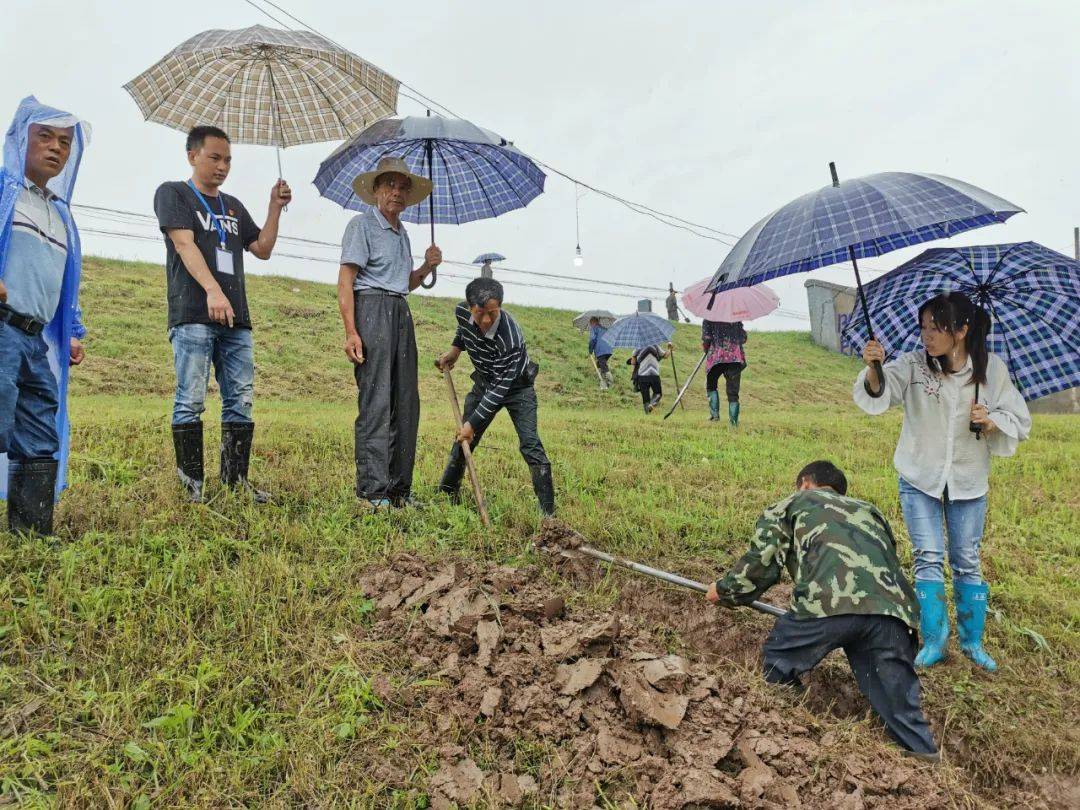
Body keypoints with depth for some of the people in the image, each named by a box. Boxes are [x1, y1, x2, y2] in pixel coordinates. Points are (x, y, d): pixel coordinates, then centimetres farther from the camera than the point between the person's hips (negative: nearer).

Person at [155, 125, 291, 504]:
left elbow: (262, 249, 21)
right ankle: (192, 485, -5)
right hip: (192, 316, -6)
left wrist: (275, 207, 10)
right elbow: (185, 244, -8)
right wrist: (213, 291, -22)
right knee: (191, 401, -7)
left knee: (241, 402, 2)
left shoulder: (234, 206, 25)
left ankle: (236, 481, 6)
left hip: (236, 318, 6)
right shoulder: (173, 193, 7)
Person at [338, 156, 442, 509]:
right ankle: (373, 491, -8)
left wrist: (426, 267, 10)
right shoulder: (362, 224, -1)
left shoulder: (402, 233, 22)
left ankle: (399, 489, 13)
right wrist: (351, 331, -19)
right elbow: (345, 281, -9)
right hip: (372, 309, -8)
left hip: (401, 313, 8)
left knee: (407, 403, 6)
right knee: (376, 401, -11)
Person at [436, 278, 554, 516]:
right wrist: (455, 348, -3)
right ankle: (446, 494, 23)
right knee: (463, 440, 7)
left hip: (515, 387, -5)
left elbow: (500, 389, -34)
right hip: (484, 384, 6)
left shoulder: (511, 339, -39)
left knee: (530, 443, -18)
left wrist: (473, 422, -33)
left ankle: (548, 511, -14)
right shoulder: (461, 312, -20)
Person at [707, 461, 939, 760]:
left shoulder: (796, 502, 29)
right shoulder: (868, 510, 40)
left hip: (830, 601, -4)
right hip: (892, 609, 4)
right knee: (902, 710, 12)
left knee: (777, 665, 20)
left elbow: (760, 559, 19)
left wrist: (725, 590, 36)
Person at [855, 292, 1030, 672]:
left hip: (968, 482, 1)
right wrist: (873, 370, -45)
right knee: (928, 559, 0)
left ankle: (972, 640, 28)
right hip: (919, 480, -1)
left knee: (968, 563, 11)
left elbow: (1019, 423, 1)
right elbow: (877, 395, -25)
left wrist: (991, 422, -20)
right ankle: (935, 641, 14)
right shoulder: (913, 364, -11)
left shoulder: (992, 369, -8)